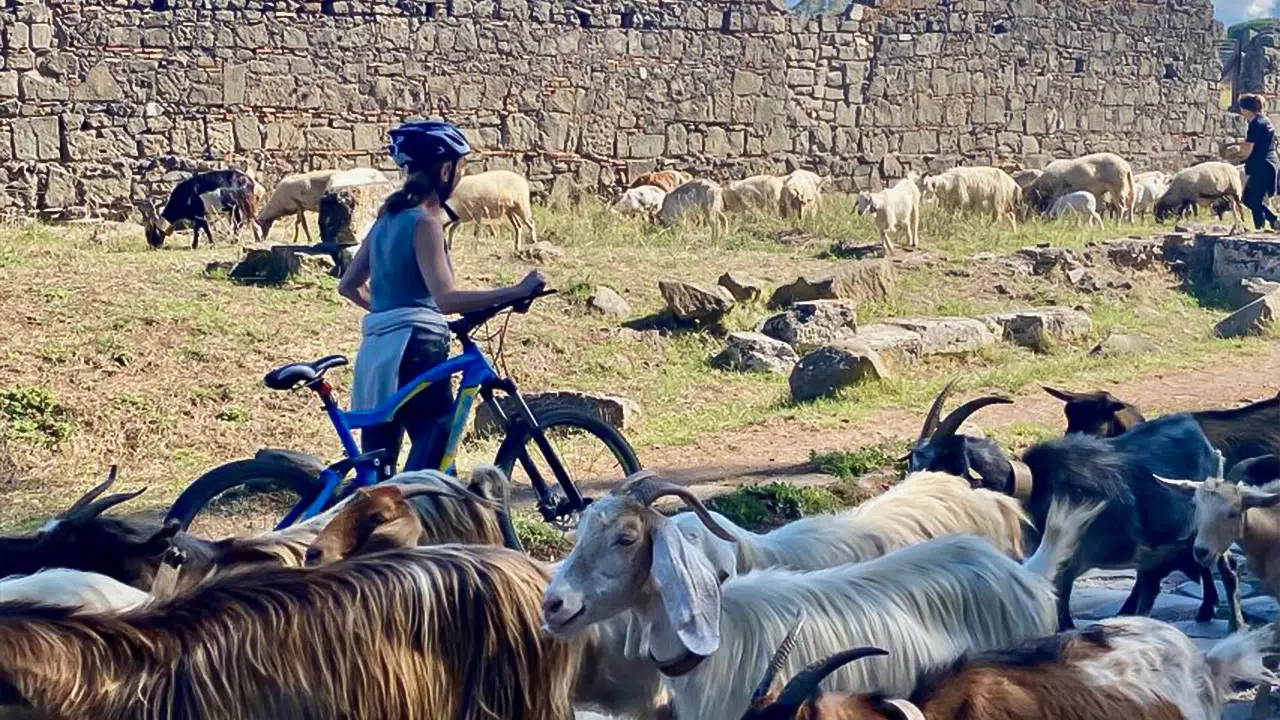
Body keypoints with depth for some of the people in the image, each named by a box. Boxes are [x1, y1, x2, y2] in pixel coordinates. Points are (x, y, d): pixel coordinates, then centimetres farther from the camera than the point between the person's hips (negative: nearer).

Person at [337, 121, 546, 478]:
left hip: (376, 353, 9)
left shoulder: (389, 218, 15)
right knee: (434, 467, -10)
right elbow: (447, 299, -22)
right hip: (414, 350, -9)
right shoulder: (425, 222, -10)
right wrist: (517, 291, -23)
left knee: (376, 472, 11)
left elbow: (349, 285, 22)